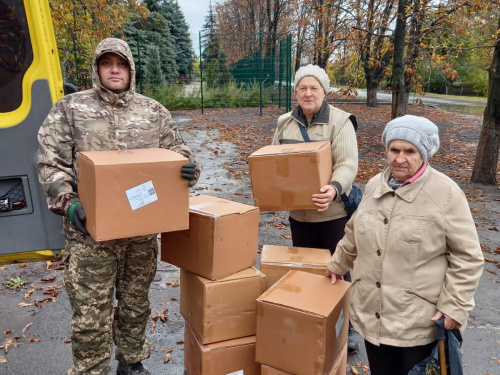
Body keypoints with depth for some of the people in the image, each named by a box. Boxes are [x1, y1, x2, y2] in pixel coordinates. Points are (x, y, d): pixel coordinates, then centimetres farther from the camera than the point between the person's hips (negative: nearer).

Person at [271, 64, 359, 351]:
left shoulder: (340, 122, -10)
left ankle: (349, 327, 30)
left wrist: (335, 188, -39)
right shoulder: (285, 123, 7)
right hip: (298, 211, 5)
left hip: (334, 211, -4)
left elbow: (348, 164, -19)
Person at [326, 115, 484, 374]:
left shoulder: (446, 193, -12)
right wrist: (338, 264, 25)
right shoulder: (374, 185, 3)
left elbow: (467, 256, -9)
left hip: (421, 321, -4)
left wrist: (454, 306, -13)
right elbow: (355, 233, 17)